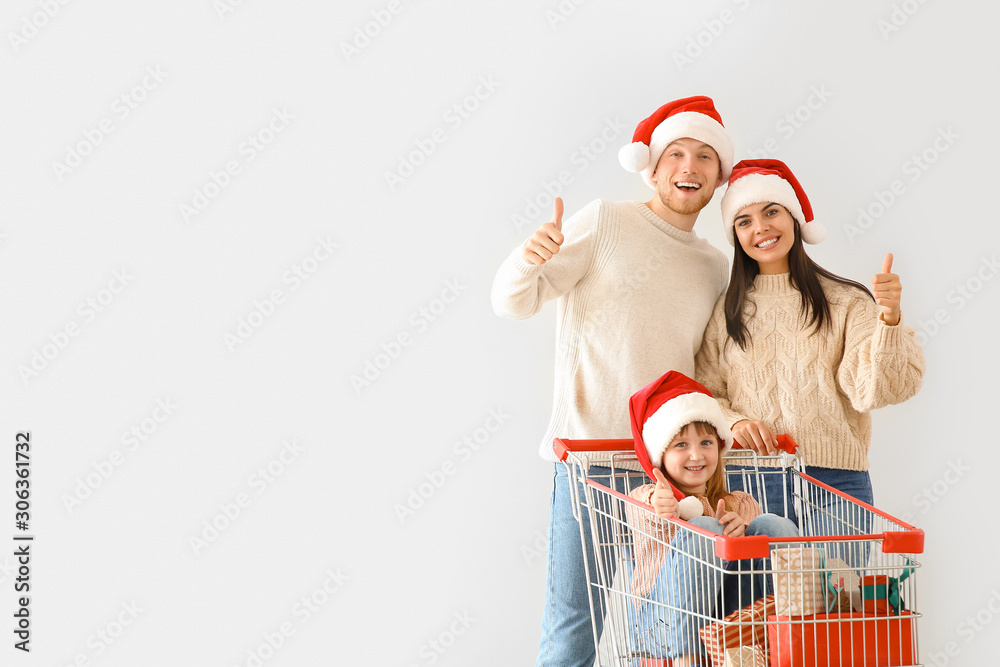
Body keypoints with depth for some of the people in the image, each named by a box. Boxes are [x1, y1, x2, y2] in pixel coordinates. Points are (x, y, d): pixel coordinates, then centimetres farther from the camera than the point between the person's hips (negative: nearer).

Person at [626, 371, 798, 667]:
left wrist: (740, 535, -19)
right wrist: (660, 507, -44)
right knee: (700, 531, -29)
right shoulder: (644, 499, 9)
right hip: (664, 628, -2)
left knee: (773, 525, -15)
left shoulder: (742, 504, 20)